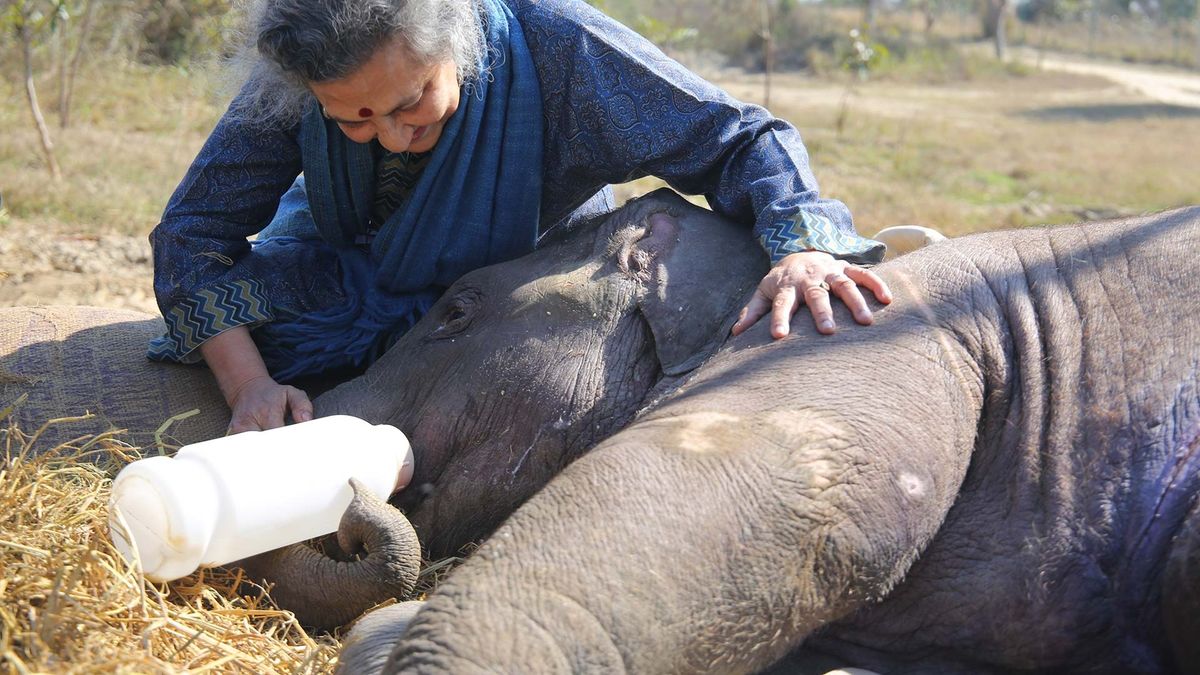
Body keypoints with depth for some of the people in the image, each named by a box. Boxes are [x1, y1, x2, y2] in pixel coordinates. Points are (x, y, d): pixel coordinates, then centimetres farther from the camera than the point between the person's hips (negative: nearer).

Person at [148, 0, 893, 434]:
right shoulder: (294, 85, -30)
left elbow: (742, 140, -34)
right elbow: (195, 230, -22)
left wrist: (801, 248, -54)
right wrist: (249, 383, -36)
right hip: (346, 279, 0)